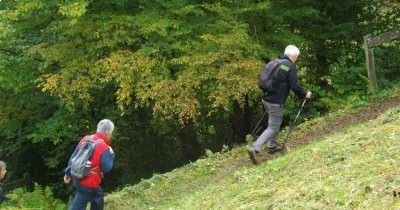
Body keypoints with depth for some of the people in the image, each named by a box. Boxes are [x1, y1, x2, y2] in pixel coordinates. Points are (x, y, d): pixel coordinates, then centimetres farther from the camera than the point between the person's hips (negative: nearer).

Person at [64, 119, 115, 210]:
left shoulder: (86, 139, 2)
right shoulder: (104, 148, -20)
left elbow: (73, 157, 7)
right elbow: (107, 168, -16)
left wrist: (68, 173, 15)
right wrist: (111, 154, -1)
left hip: (79, 178, 8)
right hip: (89, 183, -8)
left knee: (98, 196, 28)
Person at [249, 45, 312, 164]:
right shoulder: (290, 66, -12)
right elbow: (295, 86, -15)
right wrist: (305, 95, 2)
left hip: (266, 98, 8)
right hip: (276, 102, -8)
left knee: (276, 123, 26)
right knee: (273, 128, -3)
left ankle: (272, 146, 33)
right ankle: (255, 148, -14)